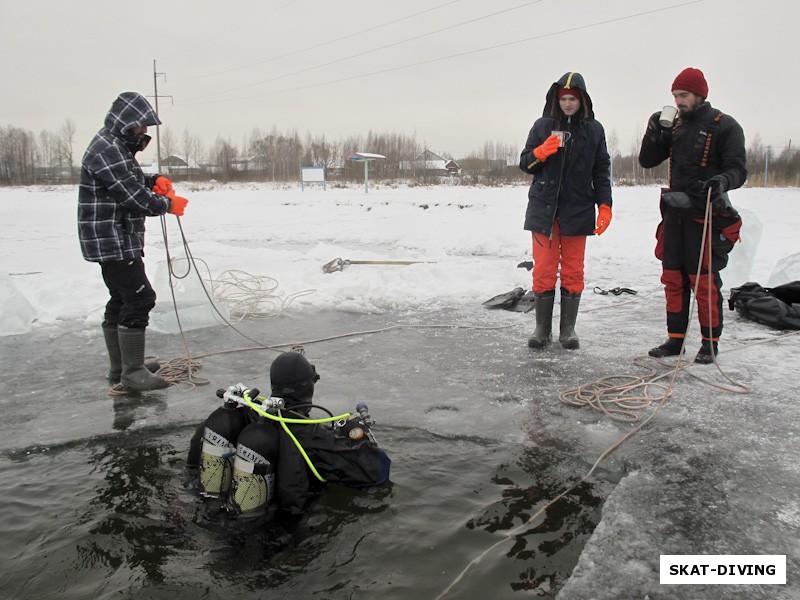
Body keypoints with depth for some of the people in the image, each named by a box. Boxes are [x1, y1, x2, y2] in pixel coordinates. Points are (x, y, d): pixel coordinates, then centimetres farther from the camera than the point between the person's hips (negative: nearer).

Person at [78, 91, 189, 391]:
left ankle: (120, 367, 24)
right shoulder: (107, 149, -17)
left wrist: (154, 180, 9)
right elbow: (133, 196, -22)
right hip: (113, 241, -11)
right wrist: (168, 204, -8)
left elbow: (130, 180, 30)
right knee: (140, 298, -11)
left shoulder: (118, 147, 17)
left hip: (118, 240, 11)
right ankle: (133, 373, -6)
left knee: (121, 301, 14)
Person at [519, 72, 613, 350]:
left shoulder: (593, 129, 5)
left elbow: (602, 171, 8)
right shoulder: (542, 126, 4)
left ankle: (568, 328, 18)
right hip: (543, 210, 0)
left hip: (577, 211, 1)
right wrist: (541, 152, -14)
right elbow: (525, 163, 6)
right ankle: (542, 327, 14)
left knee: (573, 272, 6)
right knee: (543, 271, 2)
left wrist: (604, 205, -1)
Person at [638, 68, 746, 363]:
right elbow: (647, 161, 11)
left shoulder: (725, 126, -4)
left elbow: (738, 169, -8)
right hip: (674, 214, 6)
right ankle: (675, 339, 18)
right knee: (673, 279, 8)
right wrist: (653, 133, -5)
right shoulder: (675, 126, 12)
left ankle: (710, 342, 11)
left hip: (706, 216, -6)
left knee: (704, 281, -3)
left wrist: (723, 180, -30)